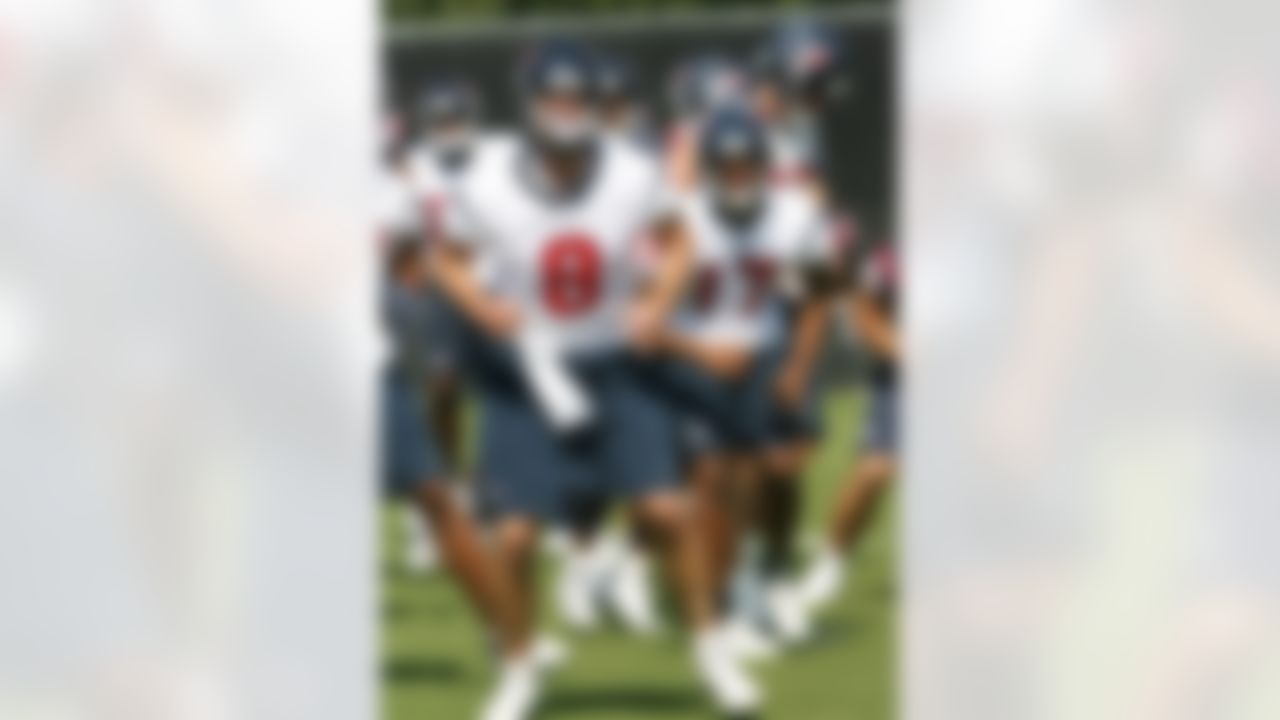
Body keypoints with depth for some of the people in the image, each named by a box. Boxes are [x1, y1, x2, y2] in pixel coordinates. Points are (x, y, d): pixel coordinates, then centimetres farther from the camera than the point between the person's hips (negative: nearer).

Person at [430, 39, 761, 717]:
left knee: (667, 509, -8)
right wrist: (487, 308, -20)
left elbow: (675, 243, 4)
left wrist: (658, 301, -14)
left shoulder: (631, 175, -14)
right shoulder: (489, 186, -17)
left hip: (613, 364, 1)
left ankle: (708, 644, 14)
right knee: (514, 534, -5)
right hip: (526, 371, -1)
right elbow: (448, 261, -2)